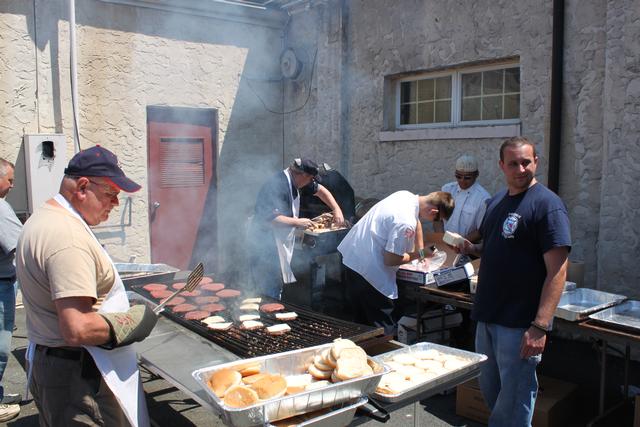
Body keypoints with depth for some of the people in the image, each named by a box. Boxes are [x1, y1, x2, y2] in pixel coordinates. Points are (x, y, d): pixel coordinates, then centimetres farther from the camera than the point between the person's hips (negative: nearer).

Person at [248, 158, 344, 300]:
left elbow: (320, 190, 18)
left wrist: (337, 210, 8)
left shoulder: (295, 180, 4)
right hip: (265, 242, -10)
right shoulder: (278, 185, -24)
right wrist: (298, 222, -26)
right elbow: (269, 218, -32)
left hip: (280, 240, 10)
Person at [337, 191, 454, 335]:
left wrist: (421, 251, 23)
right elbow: (390, 259, -21)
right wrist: (419, 254, -8)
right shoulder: (406, 223, -28)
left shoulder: (407, 195, 0)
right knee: (385, 330, 0)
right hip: (368, 268, -10)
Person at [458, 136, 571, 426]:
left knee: (513, 400, 4)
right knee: (490, 390, 20)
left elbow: (557, 270, -18)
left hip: (520, 323, -7)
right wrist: (472, 248, 2)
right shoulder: (496, 202, 11)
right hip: (488, 315, 8)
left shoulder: (547, 204, -13)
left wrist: (540, 326, -25)